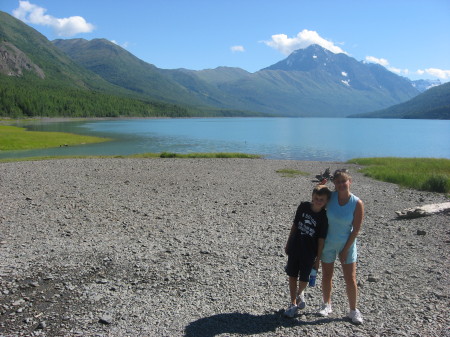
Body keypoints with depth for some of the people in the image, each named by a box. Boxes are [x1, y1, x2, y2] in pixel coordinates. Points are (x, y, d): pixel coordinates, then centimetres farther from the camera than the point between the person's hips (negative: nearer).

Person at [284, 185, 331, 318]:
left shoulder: (324, 217, -14)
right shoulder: (303, 206, -5)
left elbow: (321, 239, -10)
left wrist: (318, 259, -7)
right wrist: (288, 243, 10)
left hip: (309, 253, -3)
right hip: (294, 248, 3)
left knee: (304, 278, 8)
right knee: (292, 275, 7)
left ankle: (300, 293, 42)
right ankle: (293, 304, 22)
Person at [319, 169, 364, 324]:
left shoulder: (357, 204, -16)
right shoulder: (330, 197, -11)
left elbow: (356, 230, -13)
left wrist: (346, 249, -11)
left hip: (347, 244, -2)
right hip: (328, 244, 2)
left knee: (350, 279, 4)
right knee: (326, 276, 14)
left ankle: (353, 310, 23)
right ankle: (326, 305, 34)